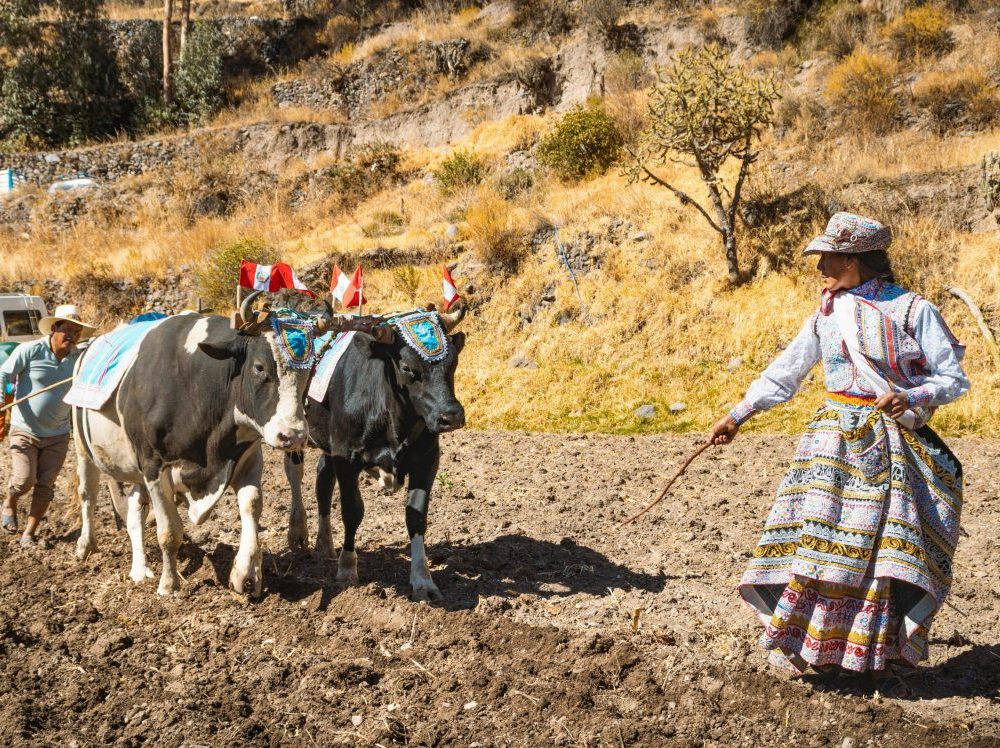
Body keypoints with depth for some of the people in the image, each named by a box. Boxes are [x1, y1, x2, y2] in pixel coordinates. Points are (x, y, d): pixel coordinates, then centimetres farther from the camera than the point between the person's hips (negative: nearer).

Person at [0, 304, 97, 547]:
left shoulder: (79, 358, -2)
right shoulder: (29, 351, -13)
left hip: (58, 435, 3)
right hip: (24, 431, -3)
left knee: (45, 485, 3)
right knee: (24, 480, -12)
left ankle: (29, 533, 18)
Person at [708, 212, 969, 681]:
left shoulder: (913, 311, -2)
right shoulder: (827, 315, 10)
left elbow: (954, 379, -1)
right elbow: (784, 372, 15)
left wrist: (911, 399, -19)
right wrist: (737, 416, 10)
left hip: (897, 445, -3)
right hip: (835, 440, 3)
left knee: (891, 547, -5)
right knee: (823, 539, -4)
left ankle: (885, 650, 8)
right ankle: (816, 646, 6)